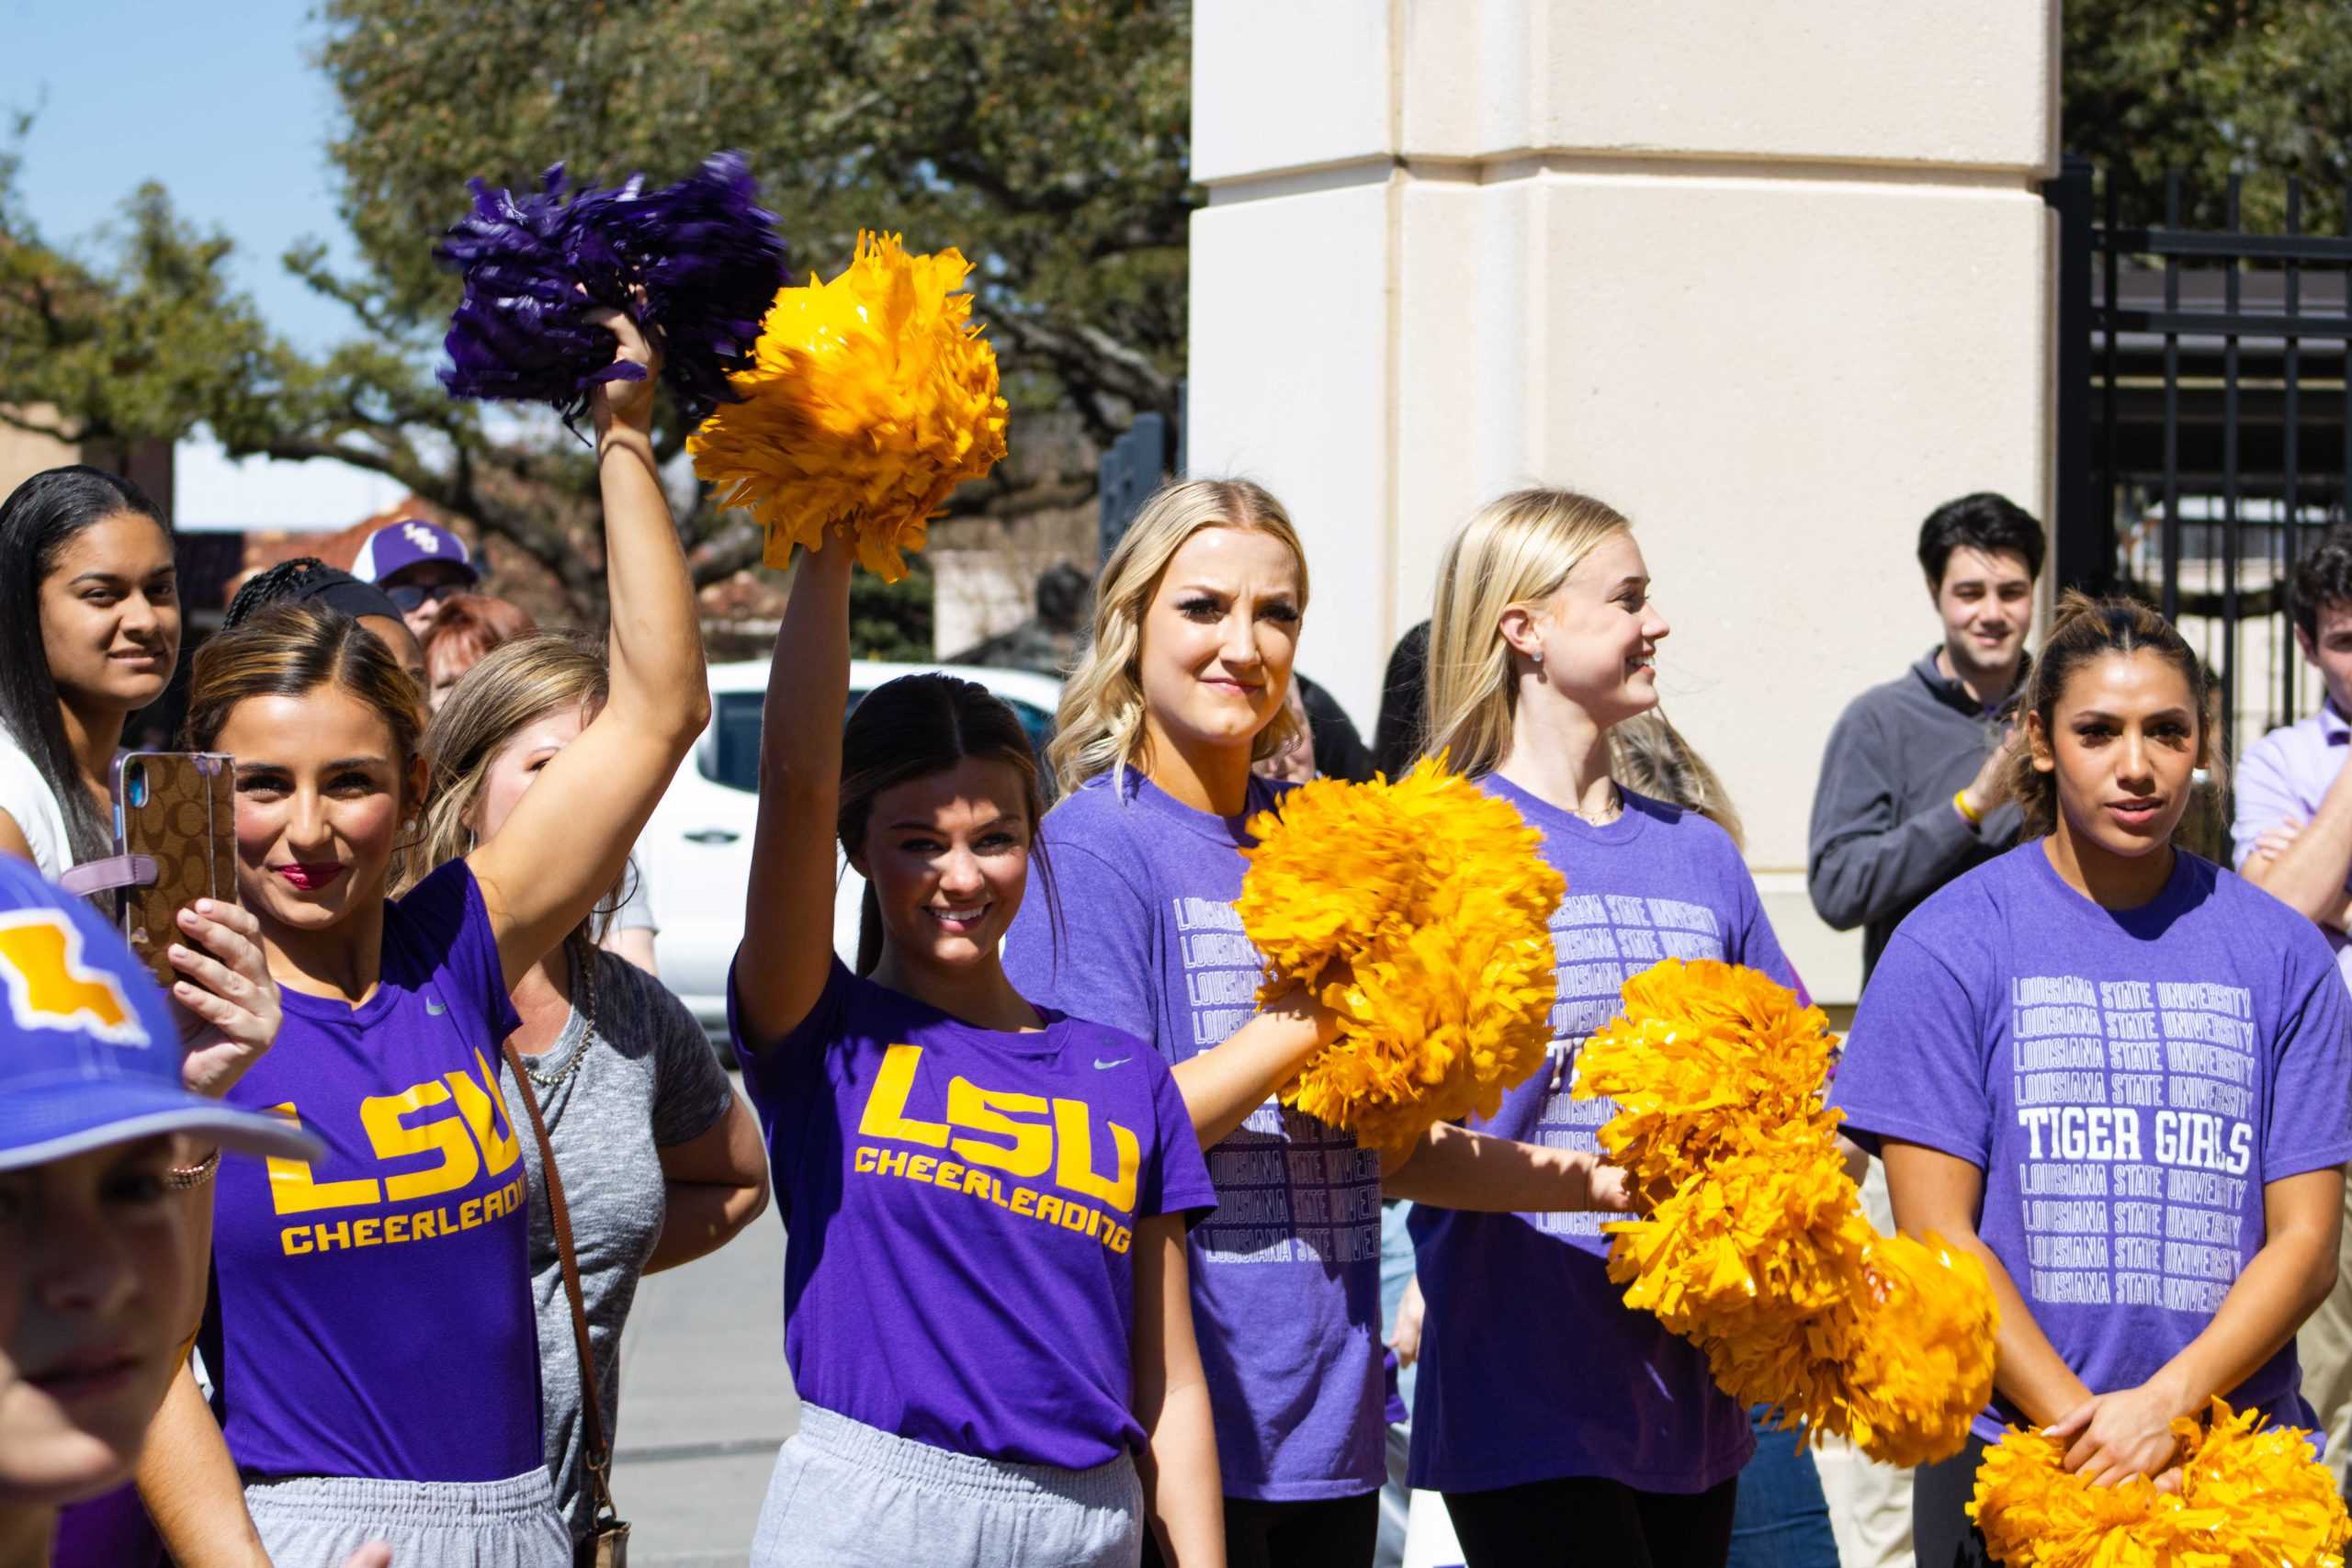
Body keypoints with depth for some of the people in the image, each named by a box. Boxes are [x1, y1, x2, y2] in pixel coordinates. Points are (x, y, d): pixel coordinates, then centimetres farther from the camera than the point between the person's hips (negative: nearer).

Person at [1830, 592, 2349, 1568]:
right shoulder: (1950, 945, 0)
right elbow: (1938, 1232, -5)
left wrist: (2165, 1403, -13)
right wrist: (2085, 1429, -13)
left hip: (2232, 1452, 1)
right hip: (2006, 1453, -1)